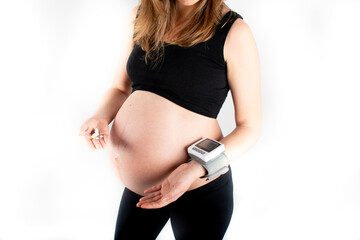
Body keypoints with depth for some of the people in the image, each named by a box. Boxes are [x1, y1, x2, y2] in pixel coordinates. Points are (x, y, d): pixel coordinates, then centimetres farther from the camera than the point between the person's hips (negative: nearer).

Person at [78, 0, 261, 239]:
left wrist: (195, 170, -25)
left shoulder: (234, 32, -14)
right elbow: (120, 89, 13)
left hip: (199, 191, -4)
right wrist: (101, 117, -10)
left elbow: (250, 126, -11)